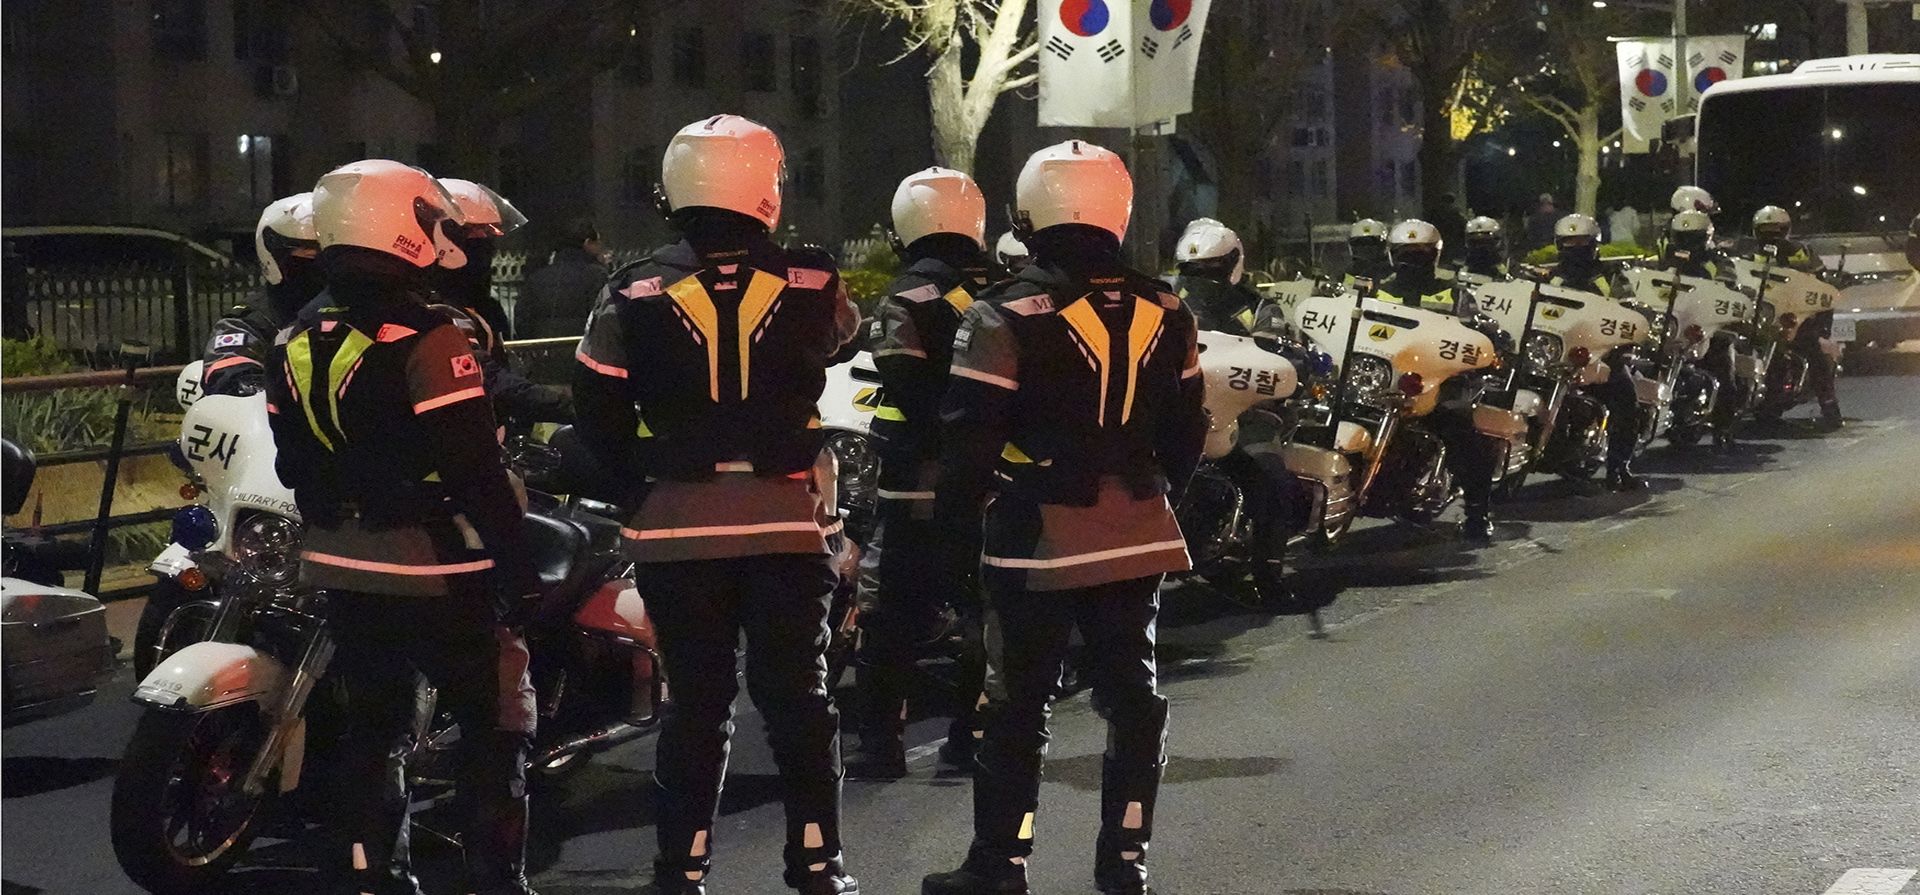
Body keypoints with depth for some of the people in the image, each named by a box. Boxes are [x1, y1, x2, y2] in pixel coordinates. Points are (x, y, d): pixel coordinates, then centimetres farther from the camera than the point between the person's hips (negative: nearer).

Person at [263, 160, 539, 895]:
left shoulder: (297, 344, 6)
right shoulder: (426, 342, -18)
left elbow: (293, 466, 14)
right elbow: (475, 470, -20)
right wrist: (518, 569, -15)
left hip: (342, 566, 7)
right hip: (434, 569, -7)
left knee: (373, 726, 16)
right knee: (494, 723, 1)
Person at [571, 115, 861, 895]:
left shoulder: (634, 295, -4)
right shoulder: (809, 284, -4)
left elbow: (598, 411, 1)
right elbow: (842, 333, 18)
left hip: (677, 528, 0)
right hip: (787, 521, 0)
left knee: (697, 699, 8)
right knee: (797, 696, 8)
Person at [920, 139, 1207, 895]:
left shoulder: (1006, 319, -12)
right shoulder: (1163, 314, 5)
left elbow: (970, 441, -12)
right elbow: (1185, 433, 12)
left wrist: (956, 533, -2)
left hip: (1041, 541, -4)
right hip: (1139, 537, 4)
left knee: (1021, 702, 3)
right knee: (1131, 693, 10)